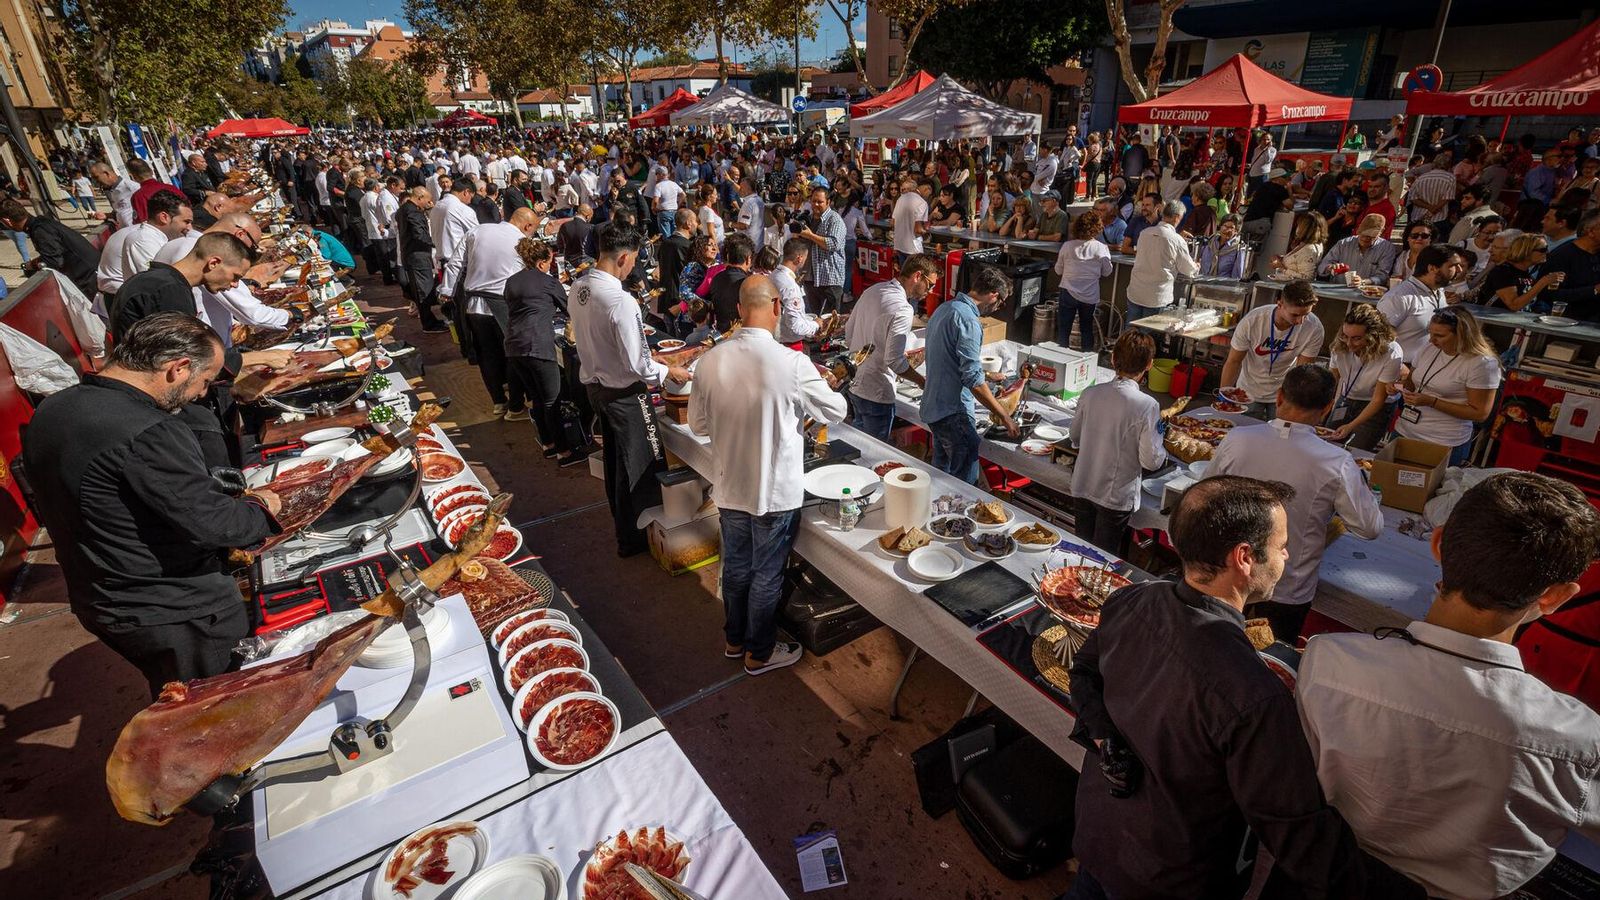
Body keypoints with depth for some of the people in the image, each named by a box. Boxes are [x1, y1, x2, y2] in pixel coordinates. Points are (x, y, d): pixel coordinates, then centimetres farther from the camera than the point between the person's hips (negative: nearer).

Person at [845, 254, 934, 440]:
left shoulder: (871, 291, 3)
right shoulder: (902, 310, -23)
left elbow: (848, 335, 12)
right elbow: (894, 361, -25)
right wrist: (923, 383, -12)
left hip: (854, 385, 9)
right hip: (876, 394, -8)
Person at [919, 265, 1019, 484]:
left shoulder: (944, 308, 11)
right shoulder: (968, 320, -20)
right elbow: (974, 381, -24)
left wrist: (986, 376, 29)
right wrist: (1006, 418, -19)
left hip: (932, 407, 10)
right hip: (954, 413, -10)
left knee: (941, 475, 20)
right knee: (965, 482, -1)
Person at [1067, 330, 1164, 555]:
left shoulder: (1091, 393, -9)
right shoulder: (1147, 405, -21)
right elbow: (1150, 461, -16)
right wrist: (1161, 453, 4)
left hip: (1081, 488, 4)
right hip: (1116, 496, -3)